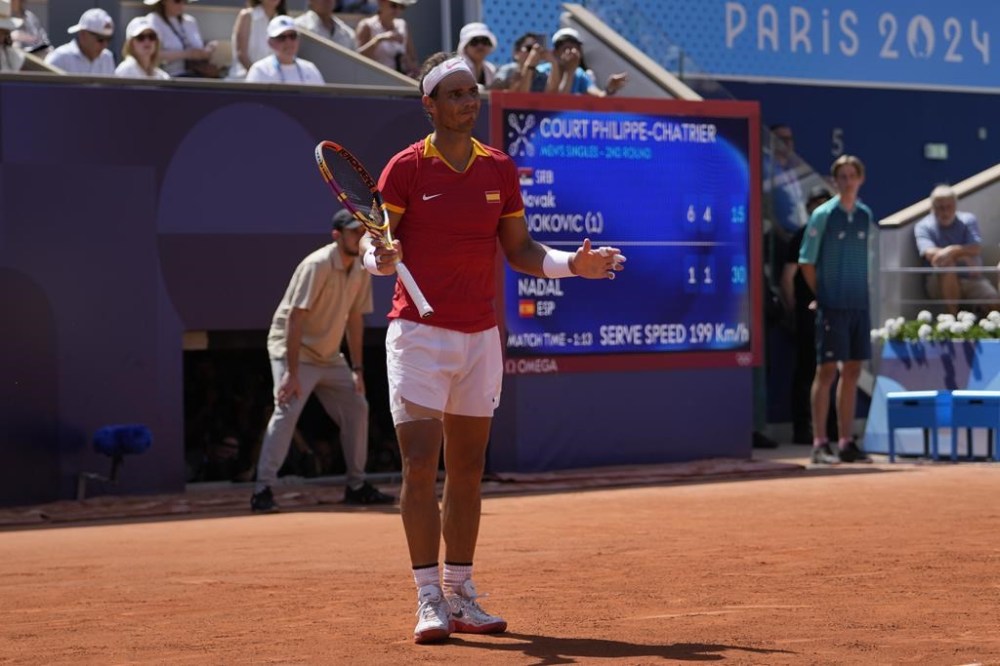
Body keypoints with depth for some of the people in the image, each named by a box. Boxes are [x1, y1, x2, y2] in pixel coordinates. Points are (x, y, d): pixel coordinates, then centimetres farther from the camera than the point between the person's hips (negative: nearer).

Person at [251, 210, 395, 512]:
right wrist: (292, 374, -29)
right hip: (293, 350, -8)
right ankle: (263, 490, -22)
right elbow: (294, 319, -25)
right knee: (287, 410, -22)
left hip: (329, 356, 8)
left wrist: (357, 369, 7)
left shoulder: (361, 271, 2)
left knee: (357, 408, 8)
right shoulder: (317, 266, -22)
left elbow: (355, 319, 10)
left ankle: (356, 486, 19)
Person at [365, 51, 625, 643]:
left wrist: (572, 264, -5)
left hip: (480, 337, 4)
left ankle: (462, 597, 16)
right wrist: (381, 256, -28)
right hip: (419, 333, -4)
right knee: (421, 467, -10)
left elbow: (520, 250, 11)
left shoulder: (500, 168, 7)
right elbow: (373, 243, -5)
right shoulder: (405, 168, -4)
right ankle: (429, 600, -4)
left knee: (468, 472, 8)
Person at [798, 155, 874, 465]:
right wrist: (822, 294, -5)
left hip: (859, 305, 6)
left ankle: (846, 443, 13)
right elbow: (805, 261, -4)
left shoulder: (865, 215, 10)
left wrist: (863, 294, 10)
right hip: (832, 307, -6)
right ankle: (820, 443, -3)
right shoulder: (823, 215, -5)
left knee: (852, 371, 7)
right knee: (827, 370, -5)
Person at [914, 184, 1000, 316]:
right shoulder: (923, 227, 0)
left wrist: (952, 251, -31)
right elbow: (930, 253, -18)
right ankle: (953, 316, -26)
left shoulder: (968, 220, 6)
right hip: (941, 283, -2)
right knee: (946, 265, -36)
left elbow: (976, 249, -11)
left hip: (971, 279, 2)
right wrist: (964, 257, -24)